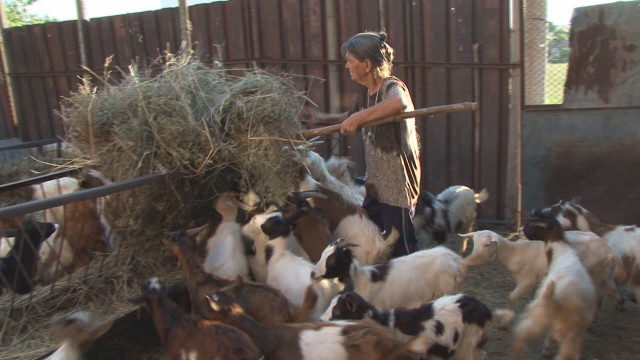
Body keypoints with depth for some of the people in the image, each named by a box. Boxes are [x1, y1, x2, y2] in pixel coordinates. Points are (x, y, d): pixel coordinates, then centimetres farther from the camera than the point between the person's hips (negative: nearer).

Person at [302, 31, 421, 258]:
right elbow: (352, 120, 25)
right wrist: (322, 118, 14)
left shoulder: (392, 87, -20)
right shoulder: (365, 92, 5)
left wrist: (358, 117, -42)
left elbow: (399, 103, -47)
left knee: (403, 251, 5)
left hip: (397, 186, -9)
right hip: (375, 185, 9)